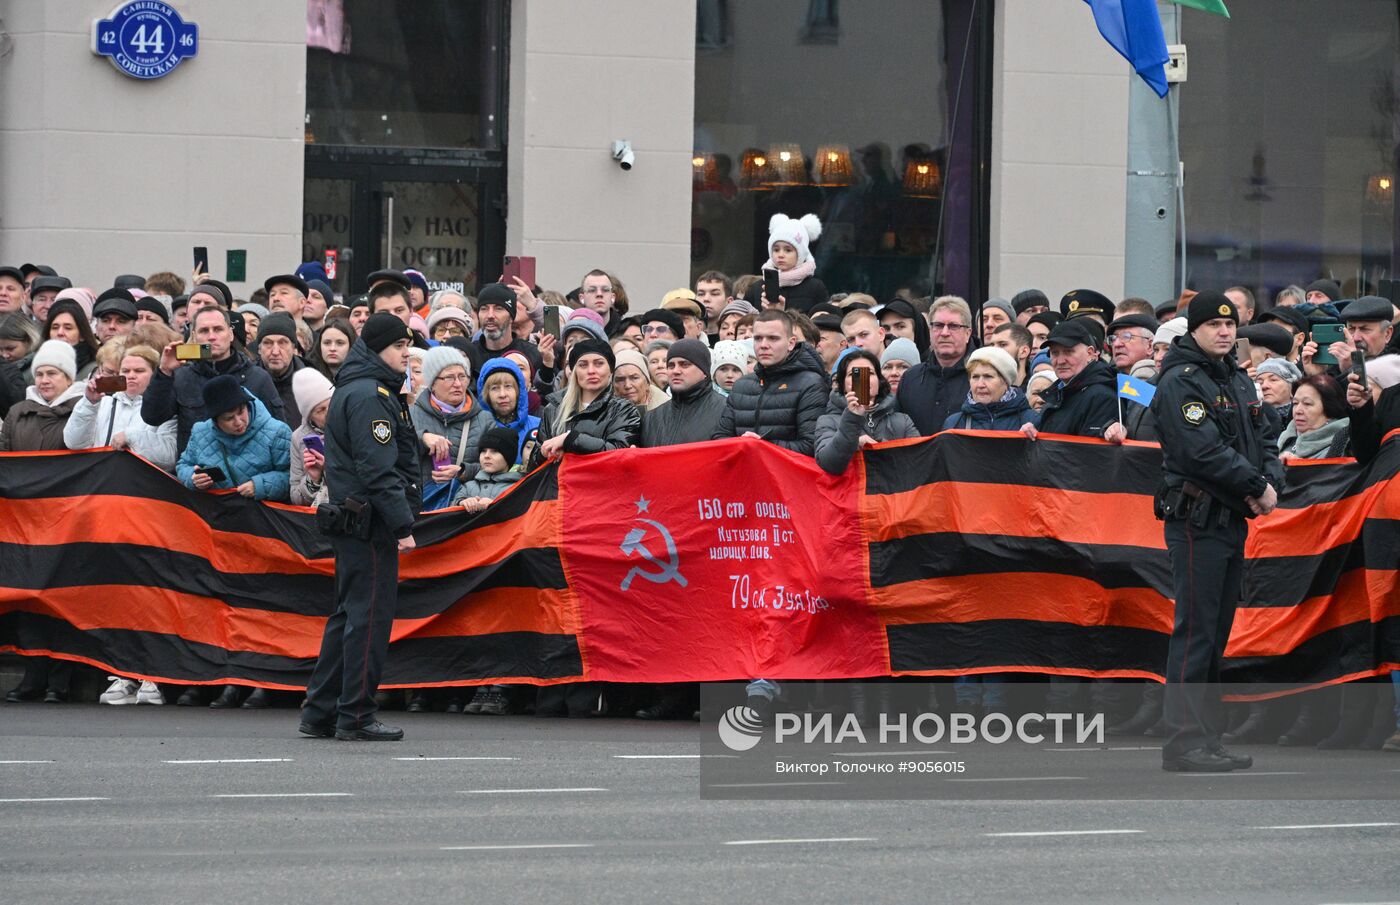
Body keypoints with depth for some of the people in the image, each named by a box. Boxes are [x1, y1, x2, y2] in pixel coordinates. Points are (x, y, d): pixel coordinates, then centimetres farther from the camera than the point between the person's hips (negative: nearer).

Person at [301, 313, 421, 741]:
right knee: (370, 615, -6)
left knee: (350, 614, 14)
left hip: (352, 522, 11)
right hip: (368, 523, -11)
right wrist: (402, 525, -21)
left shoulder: (357, 389, 18)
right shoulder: (369, 396, -15)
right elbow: (378, 469, -21)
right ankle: (356, 717, -3)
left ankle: (320, 713, 17)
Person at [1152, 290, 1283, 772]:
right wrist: (1257, 487, -15)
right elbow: (1203, 450, -20)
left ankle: (1206, 737, 17)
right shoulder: (1181, 382, -10)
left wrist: (1271, 480, -3)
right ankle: (1184, 742, -10)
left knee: (1215, 633, 12)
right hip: (1197, 519, -9)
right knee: (1195, 630, -10)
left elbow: (1265, 438, 17)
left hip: (1233, 518, 9)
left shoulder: (1238, 382, 17)